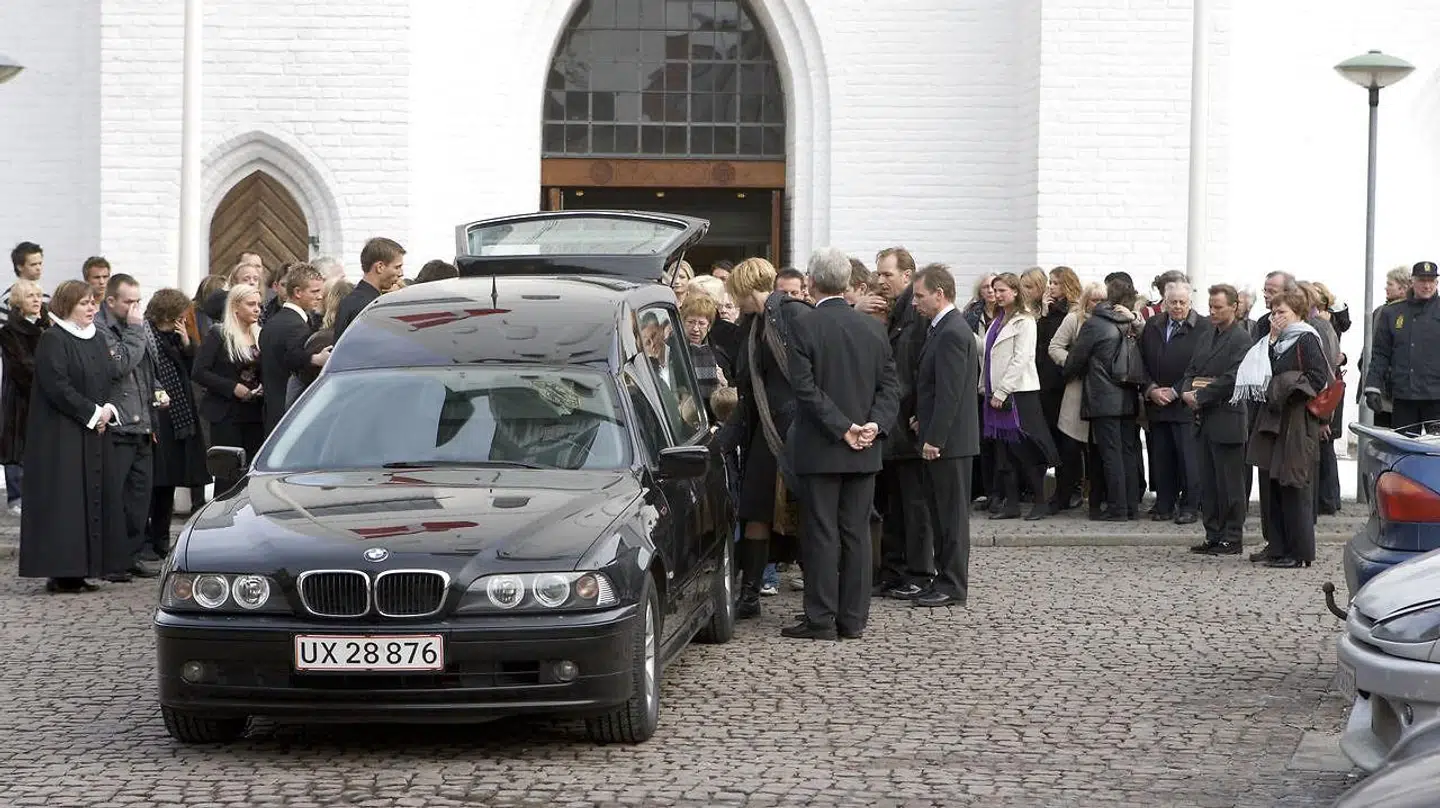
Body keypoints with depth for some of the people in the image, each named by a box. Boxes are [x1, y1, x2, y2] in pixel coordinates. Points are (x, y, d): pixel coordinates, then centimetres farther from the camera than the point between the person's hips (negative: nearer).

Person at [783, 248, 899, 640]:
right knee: (857, 533, 8)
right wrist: (873, 425, -5)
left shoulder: (805, 325, -10)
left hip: (820, 448, -4)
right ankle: (853, 618, 11)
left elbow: (805, 387, -15)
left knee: (821, 533, -1)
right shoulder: (873, 327, 5)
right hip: (864, 452, 4)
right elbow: (890, 386, 3)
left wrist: (843, 428, -13)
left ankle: (821, 619, 1)